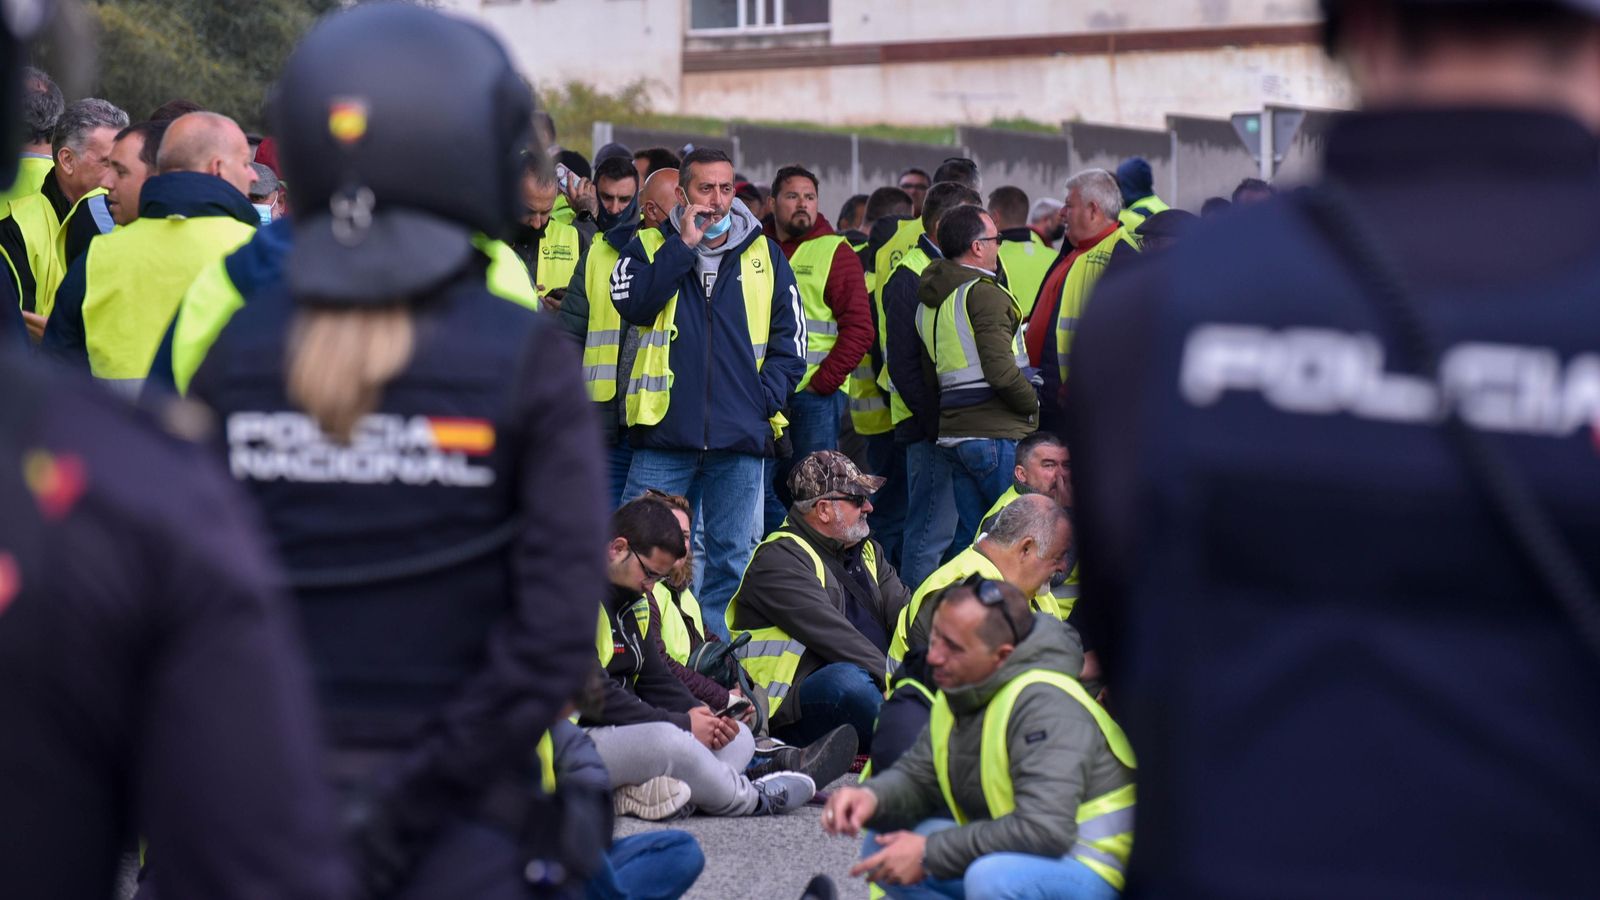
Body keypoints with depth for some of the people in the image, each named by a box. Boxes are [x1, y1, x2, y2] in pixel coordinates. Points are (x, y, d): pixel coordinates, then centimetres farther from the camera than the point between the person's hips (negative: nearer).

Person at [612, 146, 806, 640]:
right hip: (665, 434, -2)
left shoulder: (764, 254, 11)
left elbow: (789, 336, 13)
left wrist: (767, 396, -2)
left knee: (732, 557, 5)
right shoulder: (649, 247, 6)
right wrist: (684, 245, -13)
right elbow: (632, 302, -14)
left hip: (740, 436, 2)